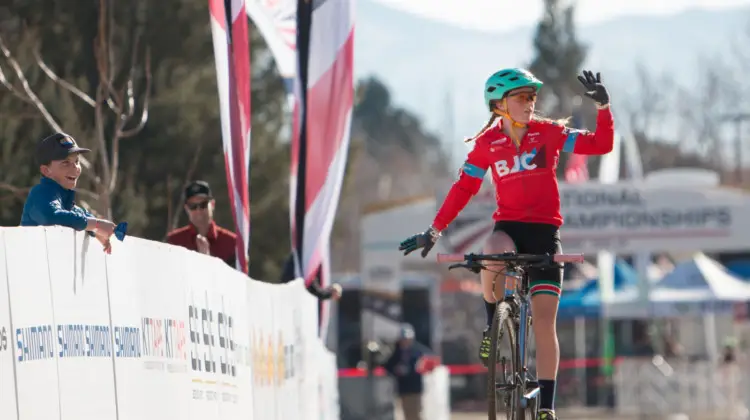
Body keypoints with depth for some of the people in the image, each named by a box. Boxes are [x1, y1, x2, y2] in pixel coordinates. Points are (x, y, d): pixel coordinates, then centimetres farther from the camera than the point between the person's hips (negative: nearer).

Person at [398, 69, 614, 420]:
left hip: (545, 232, 0)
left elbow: (601, 144, -6)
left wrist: (603, 106, -21)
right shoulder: (487, 143, 0)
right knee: (493, 253, -39)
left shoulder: (548, 133, -2)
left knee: (544, 321, -6)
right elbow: (464, 188, 7)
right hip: (508, 226, 0)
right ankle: (493, 325, -12)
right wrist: (434, 232, 6)